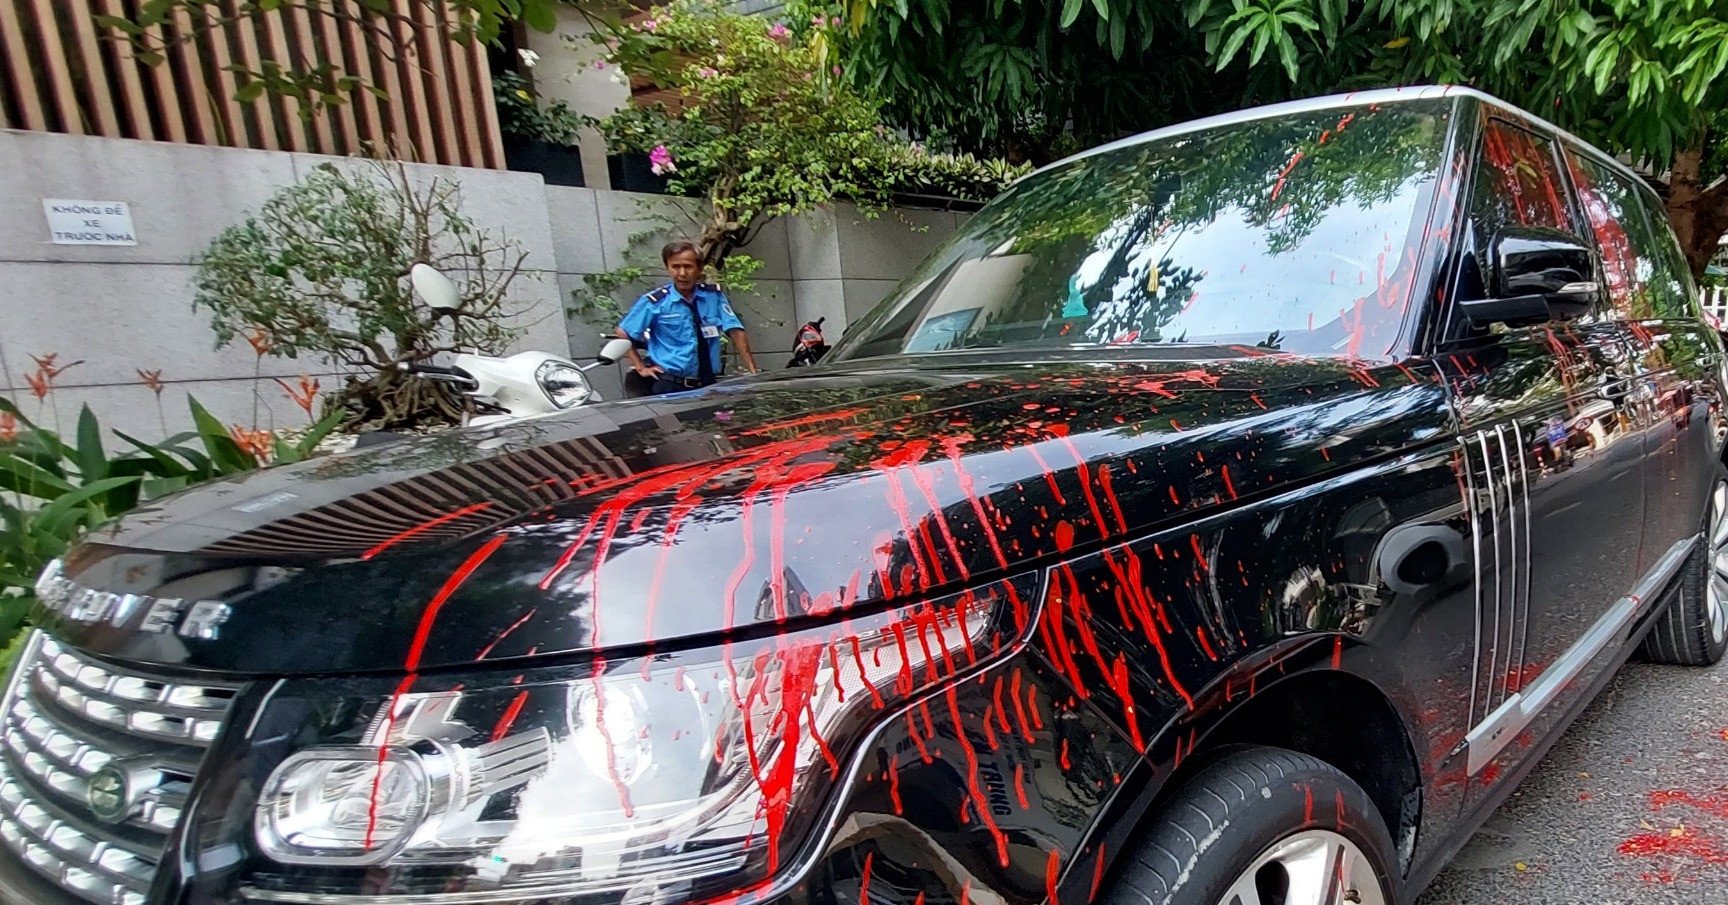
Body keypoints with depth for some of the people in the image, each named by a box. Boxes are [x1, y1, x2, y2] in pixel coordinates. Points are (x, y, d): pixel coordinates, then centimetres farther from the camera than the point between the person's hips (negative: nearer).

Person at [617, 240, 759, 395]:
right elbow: (623, 334, 5)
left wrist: (752, 370, -12)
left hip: (709, 385, 2)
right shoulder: (654, 301, -4)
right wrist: (641, 368, 0)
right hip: (669, 387, -2)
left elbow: (735, 331, -2)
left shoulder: (714, 295, 3)